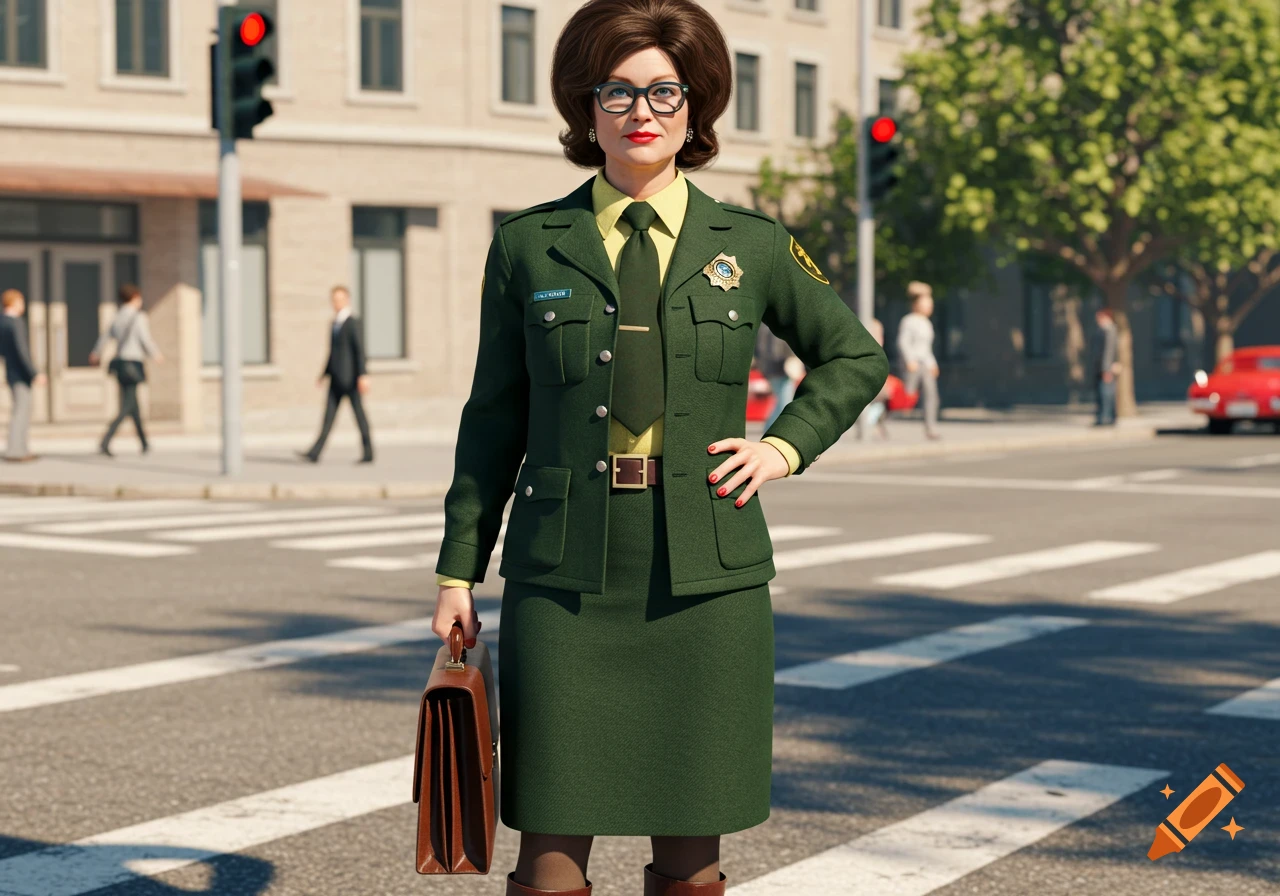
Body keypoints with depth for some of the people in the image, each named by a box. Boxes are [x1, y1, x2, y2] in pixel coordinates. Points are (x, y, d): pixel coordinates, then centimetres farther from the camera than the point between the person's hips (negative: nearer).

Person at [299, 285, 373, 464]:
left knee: (359, 413, 0)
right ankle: (315, 453, -5)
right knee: (328, 415, 1)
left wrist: (363, 375, -21)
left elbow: (360, 350, -15)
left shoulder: (352, 322, -8)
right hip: (336, 379, 7)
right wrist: (324, 374, 19)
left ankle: (368, 452, 8)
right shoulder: (334, 324, 16)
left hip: (350, 378, -7)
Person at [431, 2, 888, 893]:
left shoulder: (750, 247, 6)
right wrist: (458, 571, 6)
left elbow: (855, 357, 20)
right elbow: (494, 419, 9)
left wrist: (785, 447, 4)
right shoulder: (527, 247, 5)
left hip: (706, 583, 1)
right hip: (563, 581, 0)